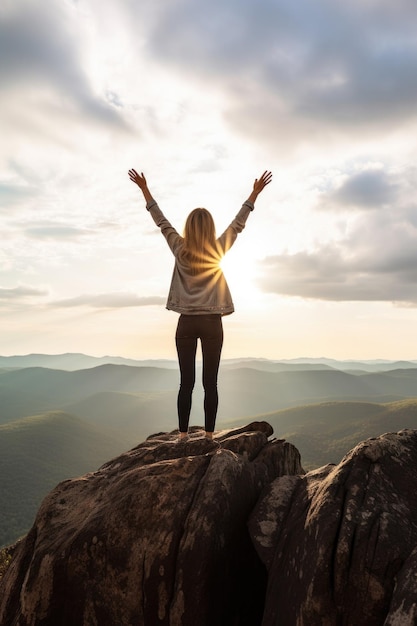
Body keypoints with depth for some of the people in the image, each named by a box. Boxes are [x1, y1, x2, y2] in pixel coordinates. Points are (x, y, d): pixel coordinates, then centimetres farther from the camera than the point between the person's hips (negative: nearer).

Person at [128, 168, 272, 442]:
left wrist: (144, 188, 15)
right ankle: (209, 436, 9)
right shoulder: (217, 251, -4)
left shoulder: (180, 250, -3)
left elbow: (161, 220, 5)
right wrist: (256, 193, 12)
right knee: (210, 383, 4)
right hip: (212, 324, -1)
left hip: (187, 323, 1)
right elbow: (238, 223, 4)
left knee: (186, 382, 5)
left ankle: (183, 436, 9)